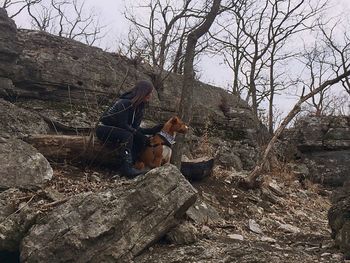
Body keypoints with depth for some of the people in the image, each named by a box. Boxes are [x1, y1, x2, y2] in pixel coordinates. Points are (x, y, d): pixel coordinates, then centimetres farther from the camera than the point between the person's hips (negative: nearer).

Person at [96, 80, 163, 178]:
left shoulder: (140, 107, 2)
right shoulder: (124, 103, -24)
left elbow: (135, 128, -2)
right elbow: (123, 125, -26)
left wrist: (152, 130, -14)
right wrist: (138, 134, -26)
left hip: (117, 130, 8)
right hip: (104, 129, -8)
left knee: (142, 140, -11)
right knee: (127, 136, -34)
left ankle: (124, 167, -16)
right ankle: (127, 168, -35)